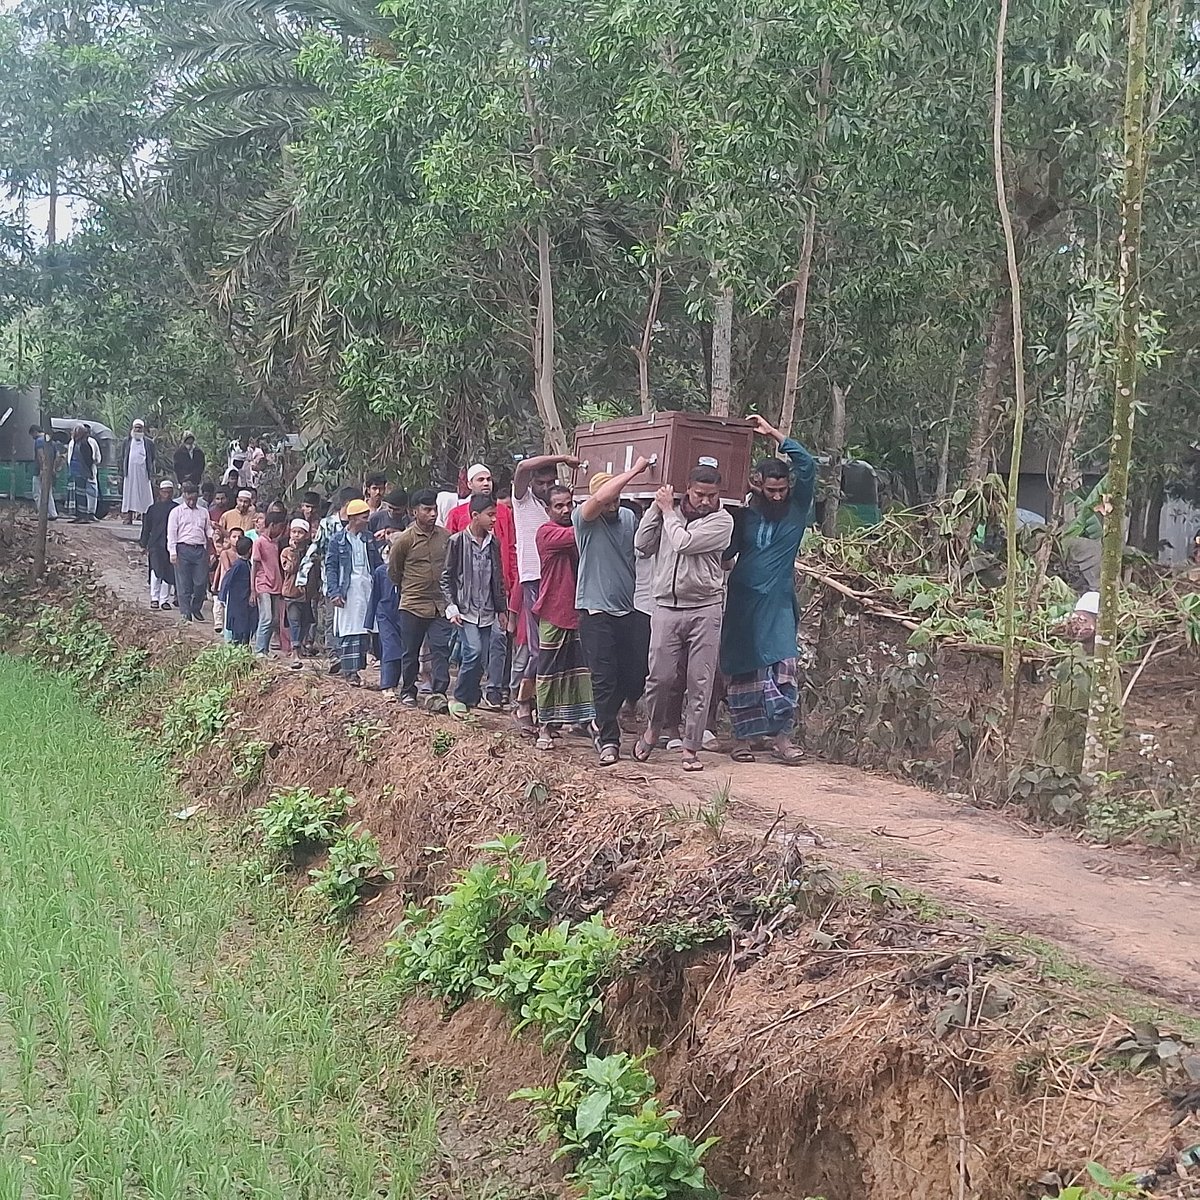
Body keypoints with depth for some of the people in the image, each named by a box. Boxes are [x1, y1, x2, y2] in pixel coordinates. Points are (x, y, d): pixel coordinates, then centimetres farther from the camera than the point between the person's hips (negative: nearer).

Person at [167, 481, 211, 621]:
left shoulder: (203, 513, 17)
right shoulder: (177, 511, 6)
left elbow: (208, 532, 18)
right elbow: (171, 533, 2)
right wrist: (173, 552, -7)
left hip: (200, 550, 3)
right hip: (183, 549, -3)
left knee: (202, 582, -1)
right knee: (183, 583, -1)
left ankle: (196, 608, 19)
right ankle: (185, 612, 5)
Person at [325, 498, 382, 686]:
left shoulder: (369, 539, 13)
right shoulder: (338, 539, 0)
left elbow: (378, 564, 16)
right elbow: (330, 567, -2)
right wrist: (334, 592, -12)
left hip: (367, 588, 5)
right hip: (348, 589, -5)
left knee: (363, 630, 3)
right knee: (349, 631, -6)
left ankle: (357, 668, 10)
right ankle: (350, 671, -3)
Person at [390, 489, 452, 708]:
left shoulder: (446, 537, 2)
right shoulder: (404, 540, -7)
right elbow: (393, 572, 6)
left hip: (440, 605, 2)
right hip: (412, 605, -2)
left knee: (441, 649, -7)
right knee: (411, 652, 9)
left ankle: (438, 694, -9)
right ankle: (408, 691, 25)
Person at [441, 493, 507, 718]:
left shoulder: (493, 543, 10)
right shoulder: (457, 541, -4)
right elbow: (446, 577, -1)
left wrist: (501, 609, 16)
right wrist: (451, 607, -8)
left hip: (486, 612, 5)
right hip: (465, 609, -5)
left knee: (481, 658, 3)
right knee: (474, 651, -18)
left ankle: (471, 699, 15)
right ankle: (459, 698, -3)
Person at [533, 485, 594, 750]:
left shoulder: (579, 529, 12)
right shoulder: (547, 533, -8)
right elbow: (575, 535, -23)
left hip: (580, 611, 5)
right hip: (554, 612, -5)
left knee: (584, 668, 1)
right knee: (549, 672, 4)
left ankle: (591, 719, 2)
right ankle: (545, 727, 12)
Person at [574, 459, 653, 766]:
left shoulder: (629, 517, 8)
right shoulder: (584, 518, -5)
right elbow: (600, 498, -25)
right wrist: (634, 471, -21)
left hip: (631, 610, 4)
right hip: (597, 611, -4)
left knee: (635, 674, 5)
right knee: (604, 677, -2)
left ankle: (603, 723, 30)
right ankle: (608, 740, 9)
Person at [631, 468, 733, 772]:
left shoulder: (722, 521, -2)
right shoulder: (669, 514, 11)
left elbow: (684, 543, -14)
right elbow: (642, 545, 5)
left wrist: (668, 511, 0)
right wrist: (656, 507, 1)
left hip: (705, 609, -2)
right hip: (666, 607, 2)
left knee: (700, 681, -1)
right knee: (660, 676, 0)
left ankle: (691, 747, 8)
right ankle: (653, 728, 25)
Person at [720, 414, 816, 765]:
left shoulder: (796, 510, 1)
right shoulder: (744, 516, 4)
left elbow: (807, 465, -10)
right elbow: (725, 551, 10)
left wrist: (773, 433, -11)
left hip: (777, 604, -1)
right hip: (742, 603, 1)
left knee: (781, 668, -10)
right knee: (743, 671, 5)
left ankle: (781, 738, -8)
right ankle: (743, 737, 14)